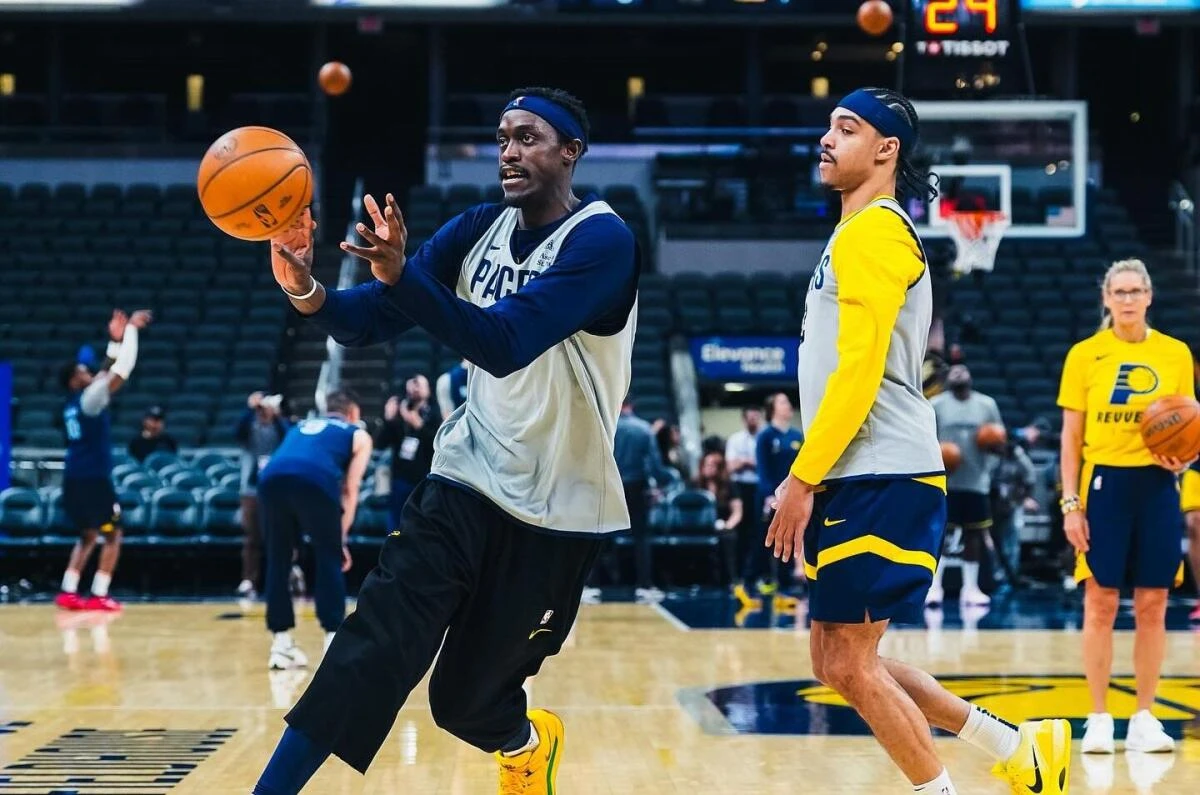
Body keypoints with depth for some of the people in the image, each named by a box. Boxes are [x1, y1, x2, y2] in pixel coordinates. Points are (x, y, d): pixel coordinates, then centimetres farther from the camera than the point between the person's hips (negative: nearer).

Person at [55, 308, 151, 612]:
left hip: (74, 478, 8)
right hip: (93, 478, -8)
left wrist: (115, 341, 19)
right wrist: (131, 329, -11)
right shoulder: (89, 399, -11)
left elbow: (107, 372, 23)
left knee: (88, 536, 17)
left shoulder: (74, 402, 12)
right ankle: (99, 596, -4)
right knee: (112, 535, 1)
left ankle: (68, 592, 8)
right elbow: (123, 370, -16)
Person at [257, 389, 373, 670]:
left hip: (272, 478, 4)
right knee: (330, 560, 10)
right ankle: (334, 642, 7)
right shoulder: (358, 435, 28)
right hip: (315, 480, -4)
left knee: (278, 561, 17)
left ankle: (281, 644, 18)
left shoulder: (301, 426, 41)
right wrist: (340, 538, 21)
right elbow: (350, 492, 19)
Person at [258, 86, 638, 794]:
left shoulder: (602, 240, -17)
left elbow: (505, 343, -30)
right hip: (469, 478, 4)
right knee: (373, 650, -14)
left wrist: (400, 273, -42)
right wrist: (305, 290, -24)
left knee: (467, 697, 8)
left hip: (558, 509, -4)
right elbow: (372, 321, -2)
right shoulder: (479, 229, 3)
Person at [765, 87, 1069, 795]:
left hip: (881, 480, -10)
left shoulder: (873, 230, -10)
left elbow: (859, 369, -19)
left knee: (849, 663, -7)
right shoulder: (861, 234, 21)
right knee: (842, 661, 12)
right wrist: (808, 476, 23)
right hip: (862, 478, 10)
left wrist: (802, 478, -18)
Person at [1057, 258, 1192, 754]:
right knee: (1100, 603, -2)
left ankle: (1145, 720, 11)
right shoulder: (1084, 355, 1)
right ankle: (1098, 720, 6)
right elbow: (1071, 437, 1)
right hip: (1104, 483, -2)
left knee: (1152, 606, 3)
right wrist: (1070, 503, -5)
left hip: (1156, 485, 2)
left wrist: (1183, 458, -9)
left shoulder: (1175, 354, 6)